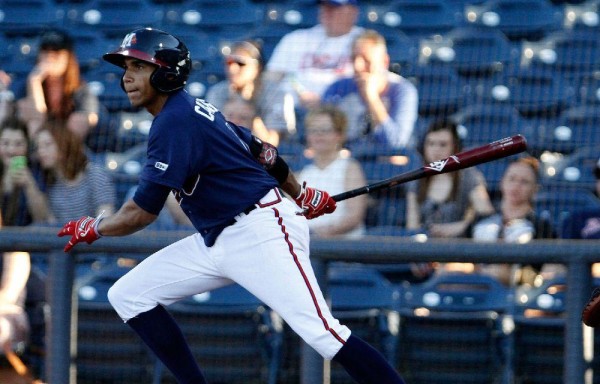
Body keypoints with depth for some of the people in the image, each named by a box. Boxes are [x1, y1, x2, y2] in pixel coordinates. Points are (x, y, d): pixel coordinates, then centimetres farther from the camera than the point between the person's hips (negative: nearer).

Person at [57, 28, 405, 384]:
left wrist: (93, 228, 1)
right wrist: (301, 194, 33)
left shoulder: (174, 123, -17)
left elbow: (141, 213, -17)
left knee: (323, 333, -19)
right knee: (128, 295, 4)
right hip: (215, 242, 11)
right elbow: (260, 149, 21)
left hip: (260, 233, -11)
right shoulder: (192, 109, 12)